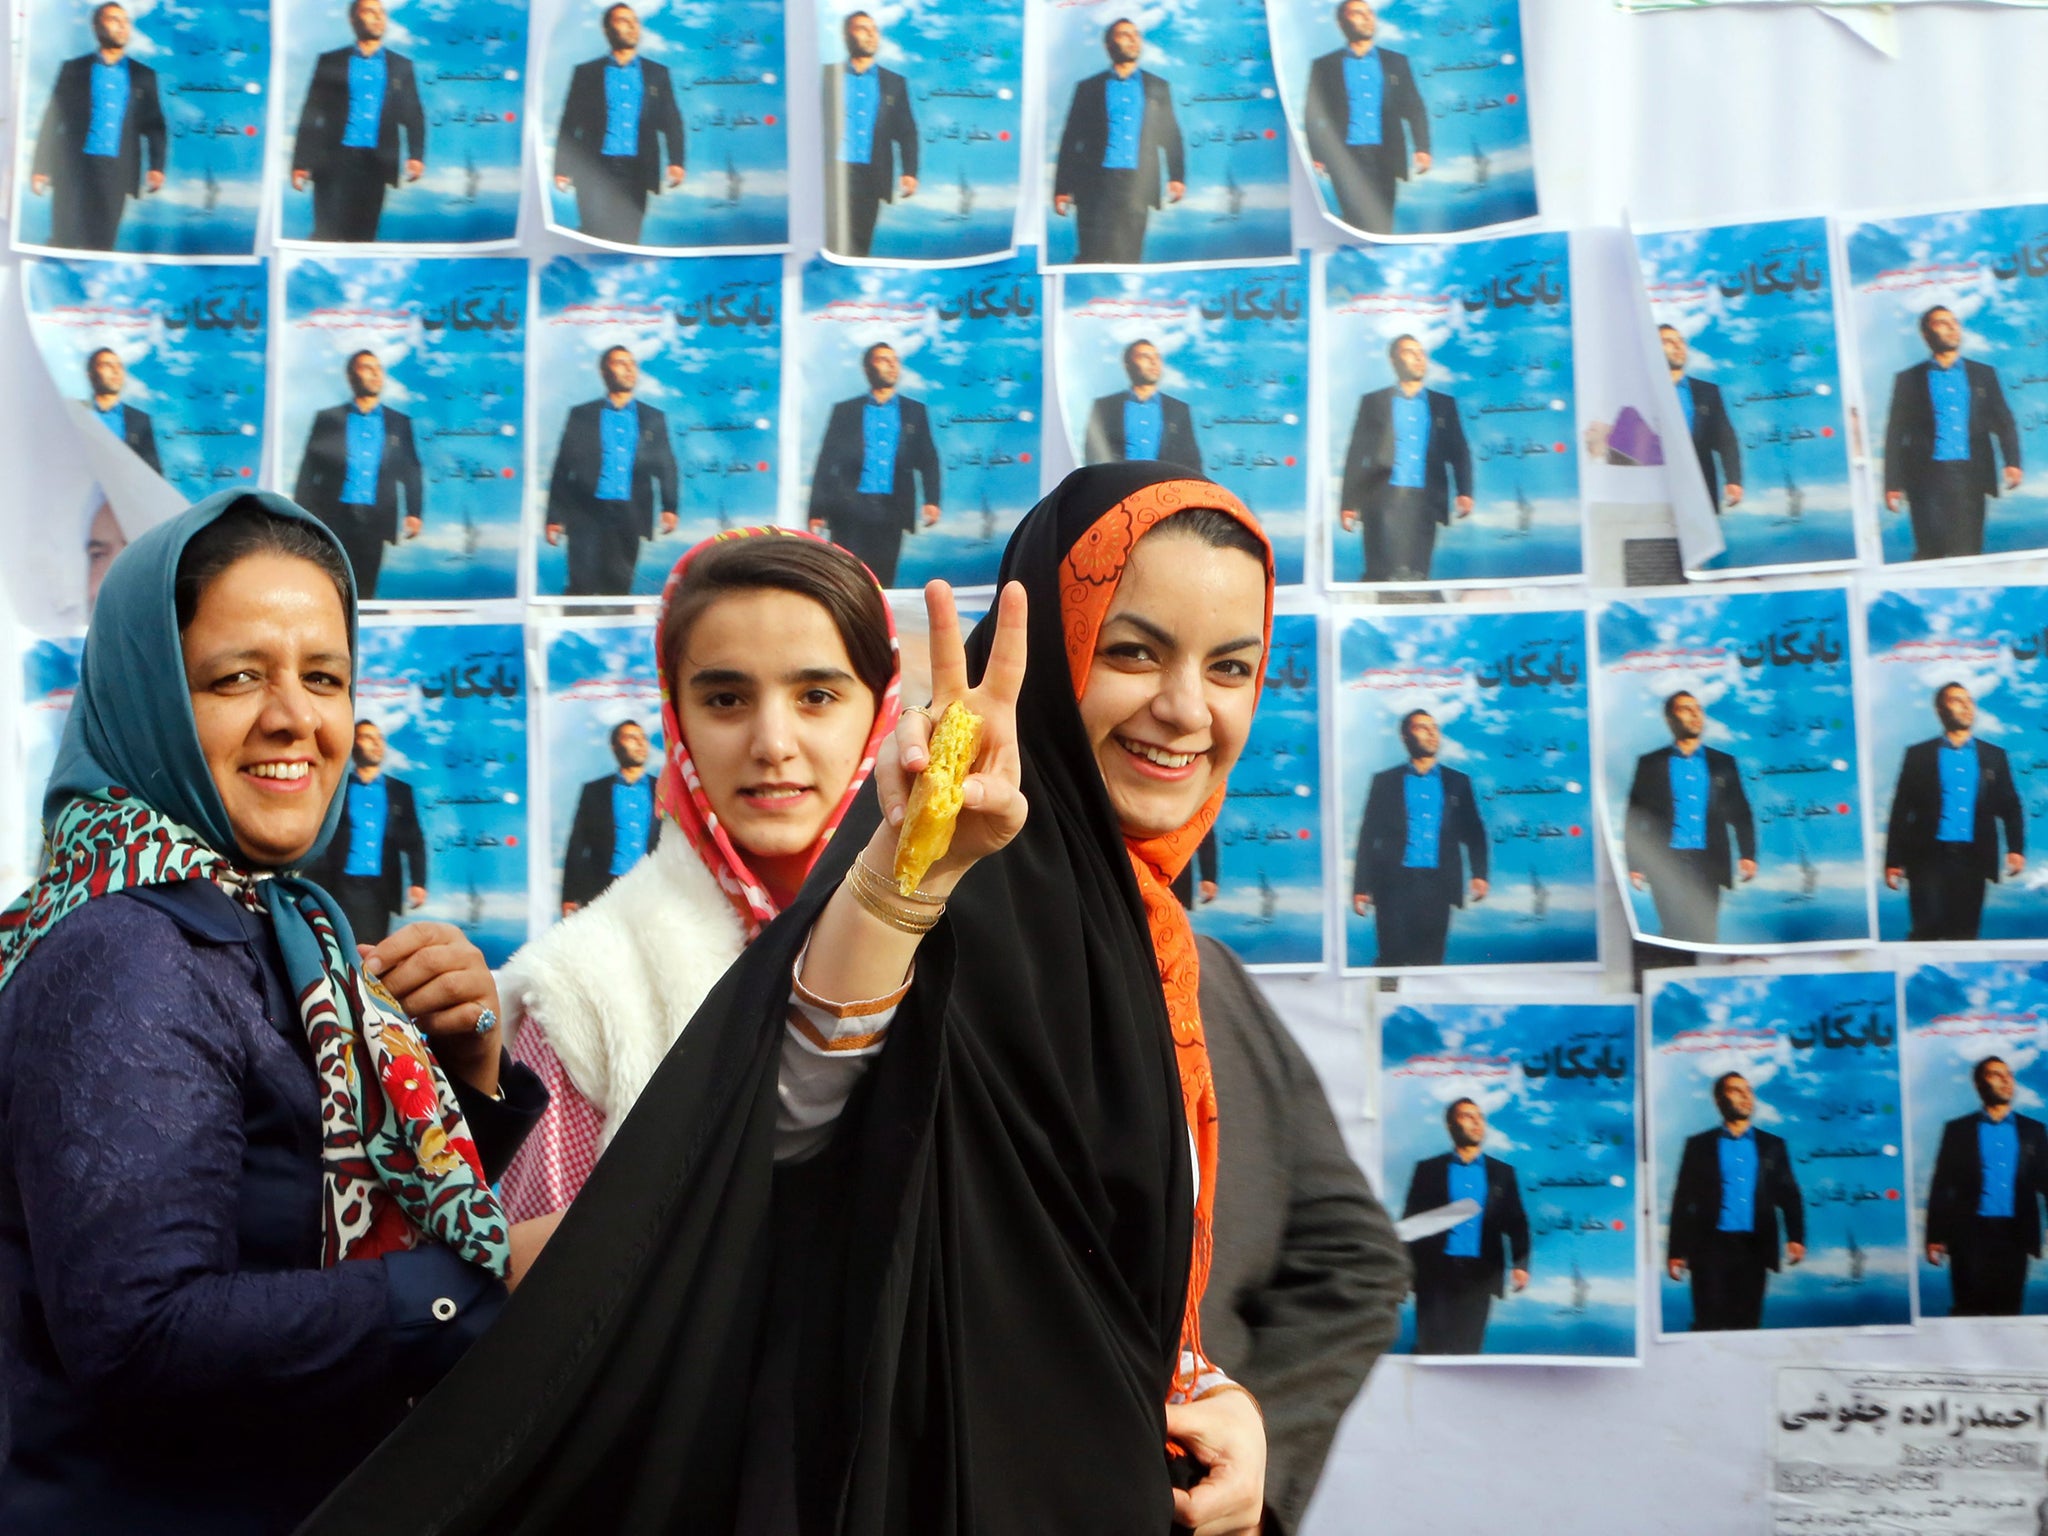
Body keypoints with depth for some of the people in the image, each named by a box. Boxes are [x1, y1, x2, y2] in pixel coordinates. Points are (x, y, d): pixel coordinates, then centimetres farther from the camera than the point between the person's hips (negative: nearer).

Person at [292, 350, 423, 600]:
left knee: (364, 591, 1)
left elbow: (411, 472, 11)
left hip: (375, 523, 1)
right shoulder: (328, 419, 9)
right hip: (333, 519, -1)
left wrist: (414, 512, -1)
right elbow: (308, 470, 7)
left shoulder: (399, 422, 13)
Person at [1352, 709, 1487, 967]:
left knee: (1430, 960, 1)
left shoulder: (1458, 782, 15)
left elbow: (1474, 832, 12)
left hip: (1438, 885, 2)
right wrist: (1361, 887, 0)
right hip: (1395, 884, -1)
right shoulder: (1385, 781, 10)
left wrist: (1479, 874, -3)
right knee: (1392, 958, -7)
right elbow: (1368, 836, 7)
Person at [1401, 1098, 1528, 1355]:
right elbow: (1410, 1222, 7)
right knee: (1432, 1350, -6)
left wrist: (1520, 1264, -5)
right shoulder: (1428, 1169, 10)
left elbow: (1516, 1224, 10)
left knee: (1468, 1348, 0)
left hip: (1480, 1274, 1)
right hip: (1435, 1272, -1)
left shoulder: (1503, 1173, 14)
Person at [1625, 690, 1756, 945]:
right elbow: (1635, 817, 7)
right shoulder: (1650, 764, 9)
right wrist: (1634, 864, -1)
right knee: (1674, 933, -12)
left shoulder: (1724, 763, 14)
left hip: (1708, 865, 2)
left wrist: (1747, 855, -1)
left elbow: (1740, 813, 12)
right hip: (1666, 864, -2)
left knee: (1705, 935, -1)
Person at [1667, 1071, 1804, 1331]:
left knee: (1747, 1324, 2)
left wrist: (1796, 1238, -6)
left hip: (1754, 1249, 2)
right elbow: (1683, 1200, 6)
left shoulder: (1773, 1145, 14)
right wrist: (1676, 1251, 0)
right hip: (1711, 1246, -2)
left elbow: (1789, 1195, 10)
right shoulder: (1699, 1145, 9)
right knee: (1709, 1325, -6)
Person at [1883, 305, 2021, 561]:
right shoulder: (1908, 379, 11)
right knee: (1930, 554, -10)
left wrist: (2012, 462, -7)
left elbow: (2004, 422, 11)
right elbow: (1895, 434, 7)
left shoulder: (1984, 374, 16)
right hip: (1928, 477, -2)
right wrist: (1892, 484, -1)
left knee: (1969, 553, -2)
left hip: (1971, 476, 2)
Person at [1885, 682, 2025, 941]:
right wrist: (1893, 860, -1)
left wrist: (2016, 848, -4)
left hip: (1974, 859, 2)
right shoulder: (1918, 755, 8)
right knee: (1928, 930, -11)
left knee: (1964, 933, 2)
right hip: (1929, 858, -2)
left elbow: (2011, 807, 12)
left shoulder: (1994, 756, 14)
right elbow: (1901, 810, 5)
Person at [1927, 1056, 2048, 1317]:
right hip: (1970, 1234, -2)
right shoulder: (1958, 1130, 7)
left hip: (2015, 1236, 2)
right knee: (1967, 1310, -4)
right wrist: (1935, 1237, -2)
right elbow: (1941, 1186, 4)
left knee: (2008, 1310, 2)